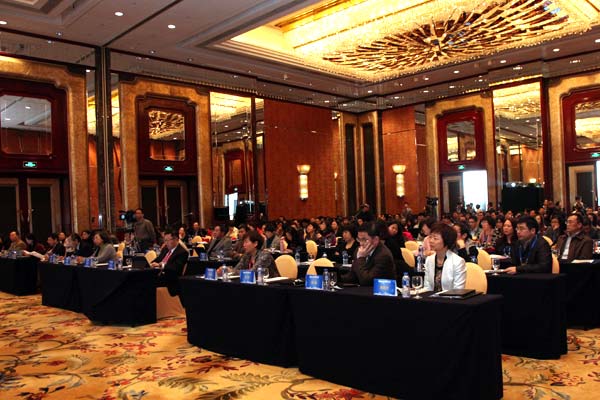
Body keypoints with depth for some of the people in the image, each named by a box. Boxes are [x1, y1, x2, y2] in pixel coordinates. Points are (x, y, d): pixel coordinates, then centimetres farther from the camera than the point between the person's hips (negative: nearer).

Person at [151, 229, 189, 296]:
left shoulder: (182, 252, -8)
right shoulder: (165, 249, 18)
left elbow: (176, 268, -19)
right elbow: (157, 260, 19)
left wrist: (161, 265, -26)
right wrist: (153, 264, -4)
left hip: (170, 280, -8)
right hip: (159, 275, 8)